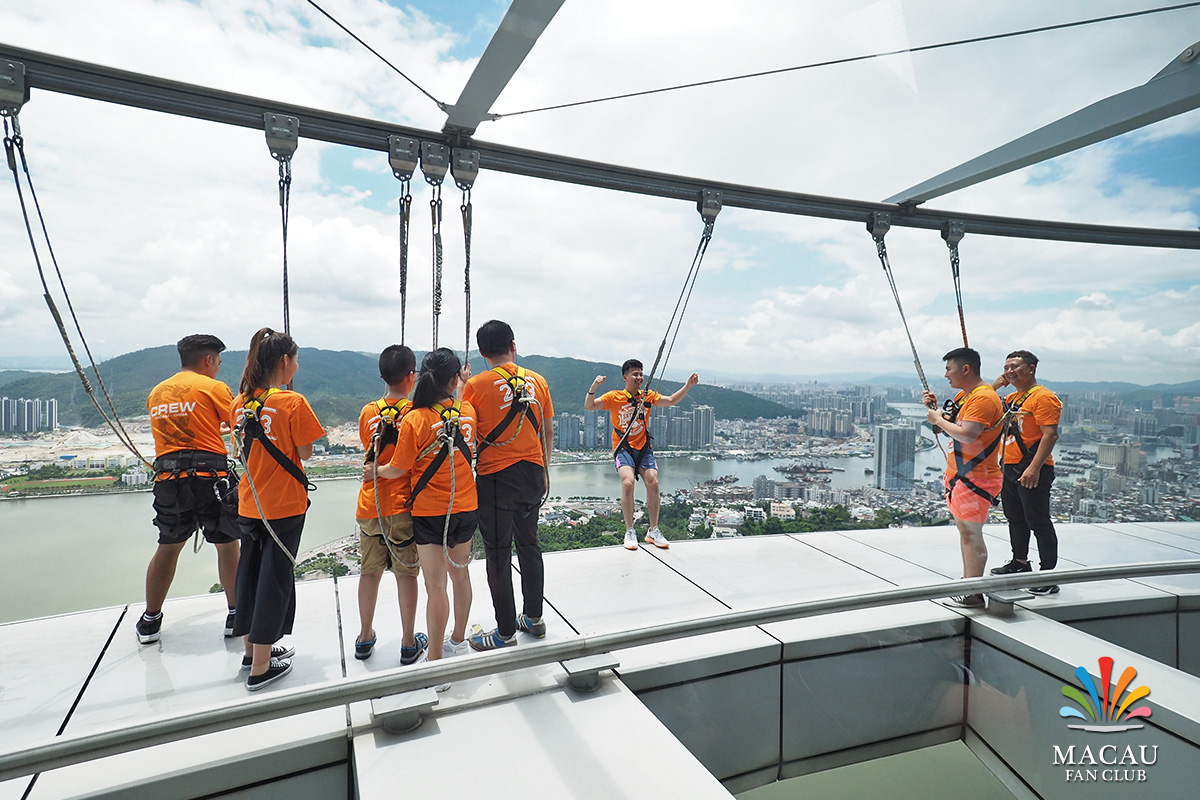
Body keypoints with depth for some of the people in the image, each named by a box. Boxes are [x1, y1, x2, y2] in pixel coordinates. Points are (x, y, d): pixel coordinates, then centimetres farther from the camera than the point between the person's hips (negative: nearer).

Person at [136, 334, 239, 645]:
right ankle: (236, 614, 15)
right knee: (227, 544, 8)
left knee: (168, 547, 19)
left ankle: (150, 621, 26)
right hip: (209, 475, -5)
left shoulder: (156, 392, 17)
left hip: (168, 478, 5)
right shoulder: (213, 387, -2)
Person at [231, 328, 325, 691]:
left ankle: (253, 648, 33)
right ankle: (261, 667, 13)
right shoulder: (293, 402, -17)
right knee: (274, 577, 4)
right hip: (284, 505, -6)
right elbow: (305, 454, -12)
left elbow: (243, 445, 12)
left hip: (249, 504, 6)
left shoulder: (241, 402, 2)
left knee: (250, 572, 18)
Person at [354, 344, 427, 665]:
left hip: (369, 505, 4)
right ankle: (409, 644, 17)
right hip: (402, 506, -4)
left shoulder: (368, 412, 2)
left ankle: (365, 638, 31)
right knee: (406, 574, 6)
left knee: (370, 571, 16)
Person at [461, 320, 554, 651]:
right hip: (532, 474, 5)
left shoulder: (476, 385, -9)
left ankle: (506, 632, 16)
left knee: (498, 554, 6)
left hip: (496, 477, -4)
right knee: (529, 544, 19)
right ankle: (534, 618, 31)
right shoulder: (537, 381, 2)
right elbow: (548, 432, 8)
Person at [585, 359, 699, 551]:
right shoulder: (614, 397, -2)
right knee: (628, 482, -25)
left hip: (644, 448, 3)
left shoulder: (648, 395, 7)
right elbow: (589, 406, -9)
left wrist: (688, 385, -5)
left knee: (653, 483, -15)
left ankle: (653, 531, 3)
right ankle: (629, 531, -9)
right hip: (623, 448, -3)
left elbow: (671, 401, 8)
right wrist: (593, 387, -26)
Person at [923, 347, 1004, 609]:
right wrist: (935, 409, 6)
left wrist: (939, 420, -15)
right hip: (960, 476, 10)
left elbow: (966, 434, -29)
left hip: (974, 479, -10)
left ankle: (974, 595, 3)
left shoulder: (984, 397, -18)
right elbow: (950, 425, 21)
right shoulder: (963, 395, 14)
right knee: (964, 530, 16)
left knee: (971, 534, -5)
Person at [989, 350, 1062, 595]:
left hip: (1032, 471, -9)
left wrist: (1034, 468, -26)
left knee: (1038, 522, -4)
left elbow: (1050, 435, -20)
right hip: (1009, 467, 9)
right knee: (1015, 518, 19)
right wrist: (994, 386, 10)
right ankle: (1020, 563, 35)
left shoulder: (1044, 397, -12)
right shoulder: (1011, 398, 15)